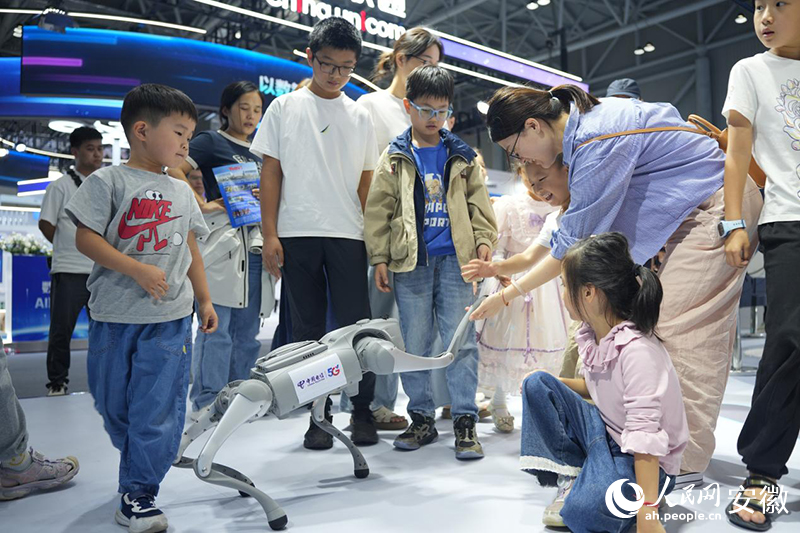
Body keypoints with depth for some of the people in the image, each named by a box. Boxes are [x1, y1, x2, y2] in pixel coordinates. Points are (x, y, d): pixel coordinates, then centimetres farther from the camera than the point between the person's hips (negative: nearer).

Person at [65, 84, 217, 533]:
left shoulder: (182, 192, 13)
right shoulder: (109, 181, -2)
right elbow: (86, 238, -9)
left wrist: (205, 299, 13)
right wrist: (138, 270, -18)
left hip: (170, 318, 2)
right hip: (114, 316, -2)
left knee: (158, 408, -1)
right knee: (113, 403, 13)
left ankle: (138, 494, 10)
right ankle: (141, 460, 38)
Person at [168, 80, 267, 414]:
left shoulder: (258, 153, 21)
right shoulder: (212, 141, 1)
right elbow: (175, 170, -11)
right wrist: (203, 204, -15)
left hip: (254, 244, 7)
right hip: (221, 241, -7)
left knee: (247, 330, 11)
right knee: (216, 327, -6)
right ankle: (207, 404, 3)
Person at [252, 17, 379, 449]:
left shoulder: (359, 117, 11)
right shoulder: (285, 108, 7)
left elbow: (366, 182, 12)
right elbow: (271, 173, 4)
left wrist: (373, 235, 5)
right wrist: (269, 235, -4)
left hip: (348, 235, 1)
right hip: (297, 233, -1)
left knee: (356, 325, 0)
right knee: (308, 328, 6)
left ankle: (362, 412, 14)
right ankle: (318, 416, 17)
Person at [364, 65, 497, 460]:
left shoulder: (461, 157, 12)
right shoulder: (395, 158, 8)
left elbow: (478, 203, 14)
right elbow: (378, 211, 7)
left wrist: (484, 240, 0)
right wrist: (379, 258, 1)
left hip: (454, 260, 0)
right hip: (410, 262, 0)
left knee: (461, 341, -3)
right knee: (414, 345, 5)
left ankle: (465, 421, 6)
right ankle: (422, 419, 18)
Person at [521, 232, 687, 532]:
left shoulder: (637, 349, -29)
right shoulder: (592, 336, -3)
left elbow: (644, 435, -32)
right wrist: (550, 383, 2)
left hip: (642, 459, -8)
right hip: (604, 431, 8)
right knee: (537, 384, -3)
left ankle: (636, 495, 0)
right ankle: (571, 477, 0)